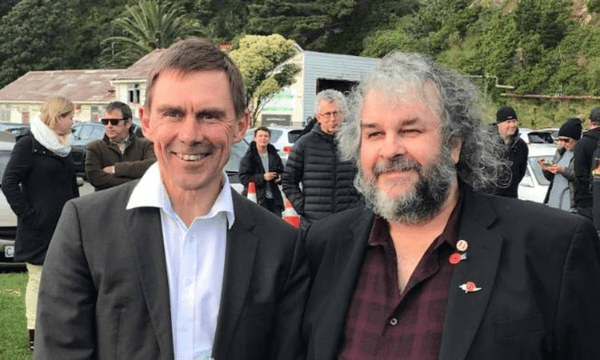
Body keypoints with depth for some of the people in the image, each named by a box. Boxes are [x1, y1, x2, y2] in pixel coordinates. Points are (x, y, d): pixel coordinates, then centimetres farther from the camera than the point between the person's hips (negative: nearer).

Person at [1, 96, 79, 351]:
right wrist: (28, 215, -17)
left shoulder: (63, 146, 14)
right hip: (39, 229, -7)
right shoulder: (29, 144, -9)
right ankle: (35, 335, 6)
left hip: (63, 227, 7)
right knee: (38, 279, -1)